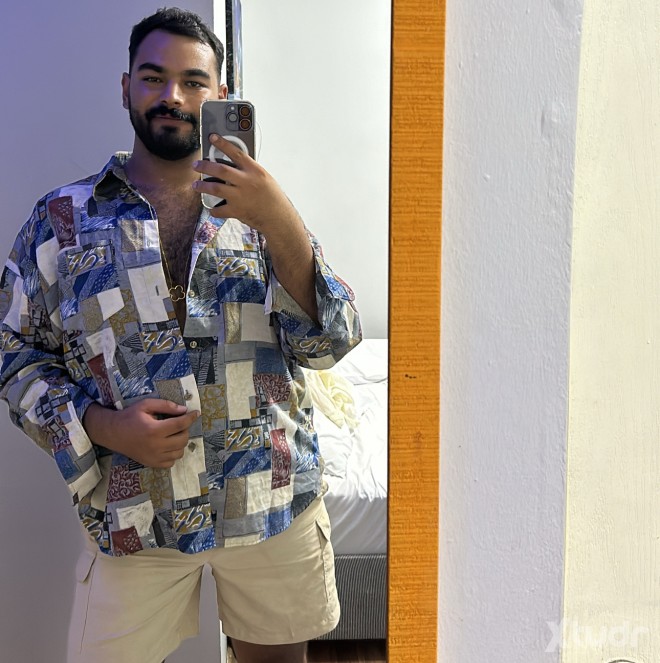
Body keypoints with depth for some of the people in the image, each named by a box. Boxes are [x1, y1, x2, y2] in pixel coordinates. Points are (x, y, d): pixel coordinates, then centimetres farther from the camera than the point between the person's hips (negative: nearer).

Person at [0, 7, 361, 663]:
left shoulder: (258, 209, 1)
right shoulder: (61, 219, 1)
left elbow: (330, 342, -9)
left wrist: (279, 222, -23)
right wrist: (100, 425, -13)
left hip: (274, 502, 1)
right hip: (132, 511, 0)